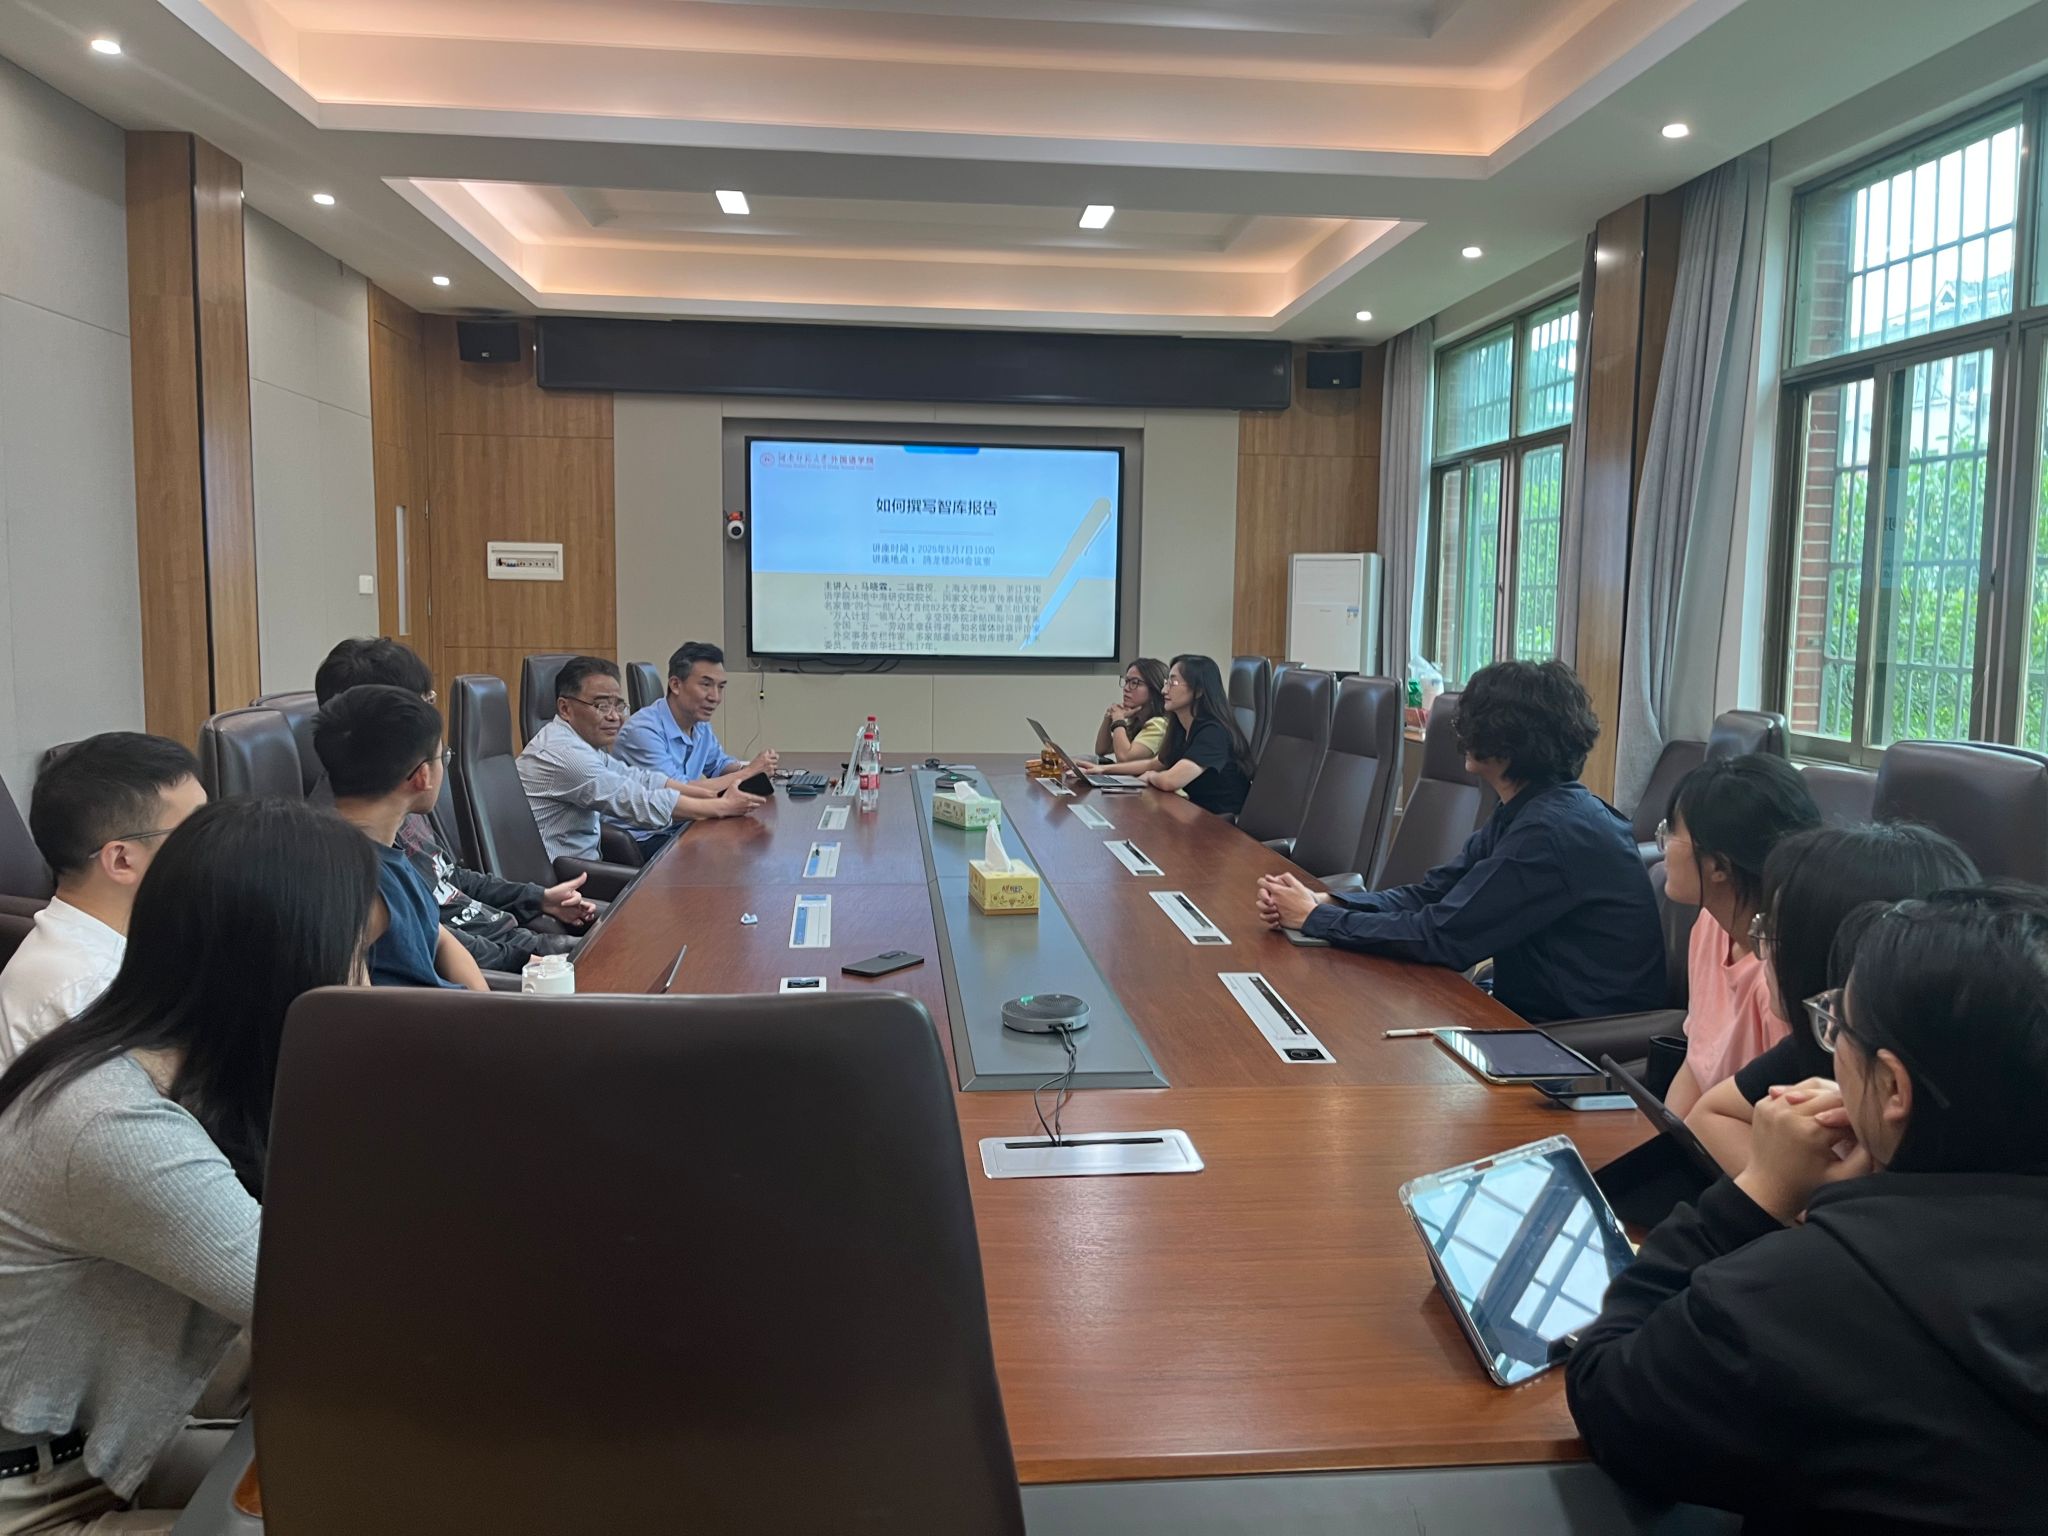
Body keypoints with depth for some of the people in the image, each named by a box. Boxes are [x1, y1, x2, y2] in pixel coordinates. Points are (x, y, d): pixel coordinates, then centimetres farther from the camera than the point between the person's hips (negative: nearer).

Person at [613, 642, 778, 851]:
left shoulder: (701, 727, 8)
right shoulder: (644, 730, -20)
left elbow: (719, 764, 25)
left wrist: (748, 767, 0)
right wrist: (747, 772, -18)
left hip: (677, 830, 8)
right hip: (640, 841, -8)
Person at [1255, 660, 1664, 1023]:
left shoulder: (1553, 829, -24)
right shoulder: (1526, 810, 6)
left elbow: (1440, 937, -23)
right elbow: (1429, 894, 4)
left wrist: (1316, 917, -13)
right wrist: (1323, 901, -10)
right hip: (1541, 1012, 8)